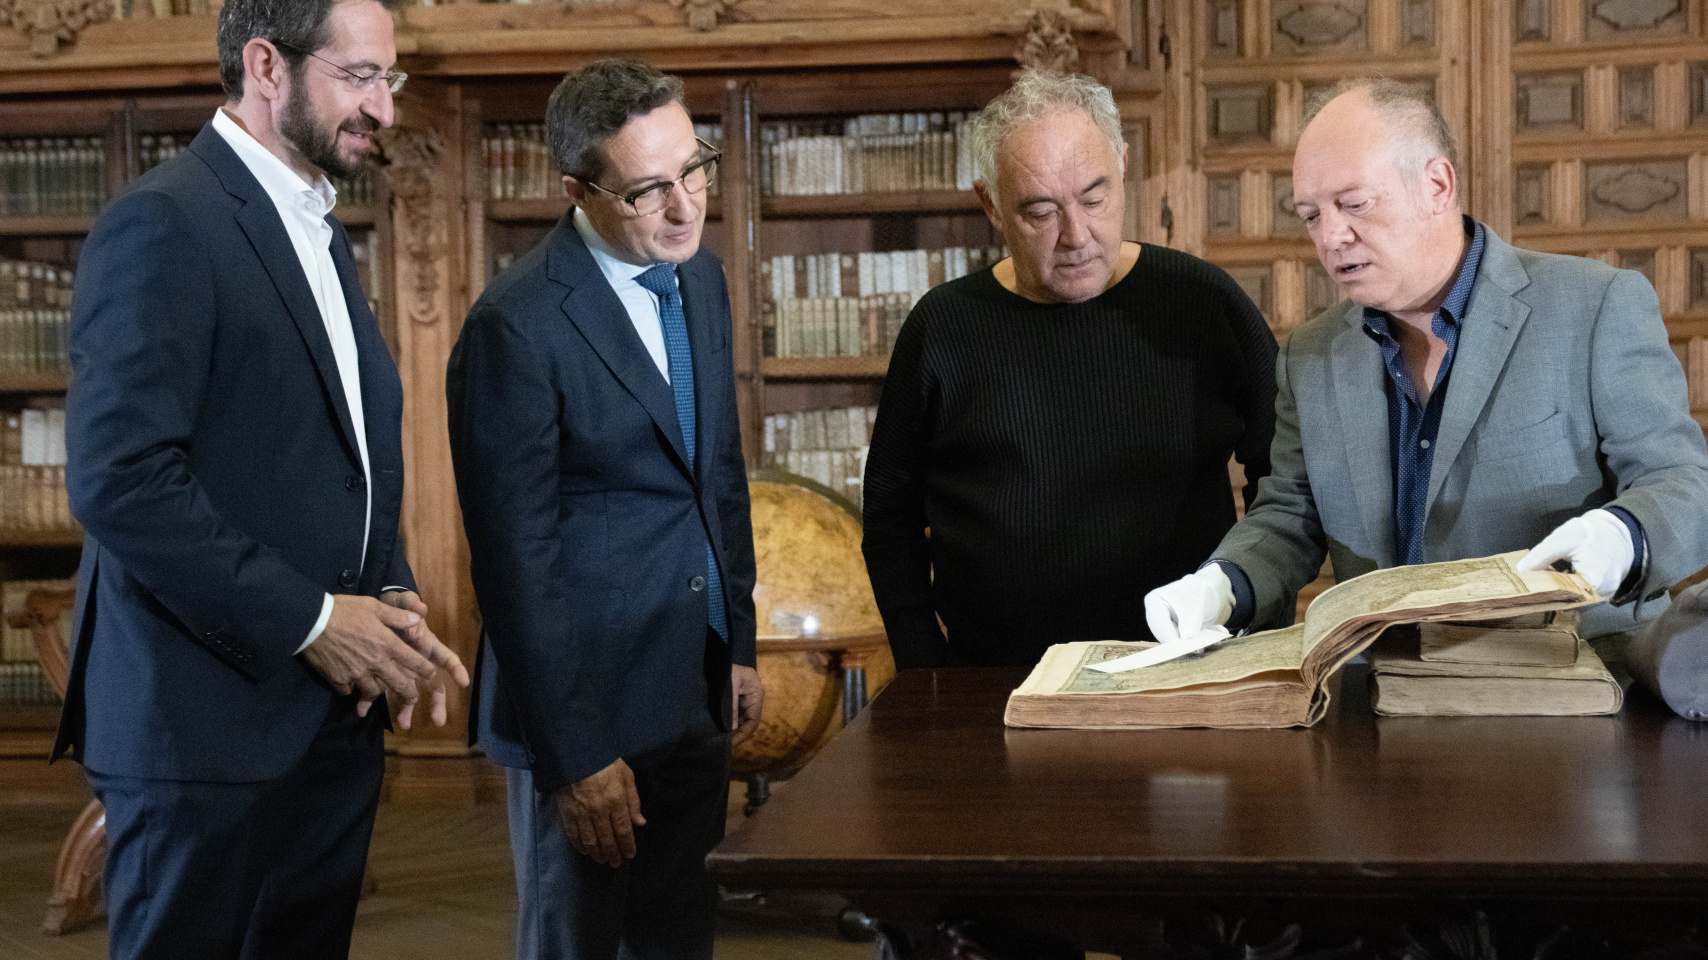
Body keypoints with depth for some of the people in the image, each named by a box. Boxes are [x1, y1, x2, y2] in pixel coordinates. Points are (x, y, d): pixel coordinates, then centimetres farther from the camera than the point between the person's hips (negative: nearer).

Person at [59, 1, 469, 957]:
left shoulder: (322, 232, 16)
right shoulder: (162, 225, -12)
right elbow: (120, 482, -20)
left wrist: (389, 600, 3)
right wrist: (309, 621, -17)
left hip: (336, 718, 8)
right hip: (206, 727, -8)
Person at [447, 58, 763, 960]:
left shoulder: (701, 278, 5)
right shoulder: (517, 326, -19)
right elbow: (516, 559, -18)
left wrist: (739, 645, 14)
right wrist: (573, 753, -16)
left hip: (694, 690, 7)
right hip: (585, 699, -7)